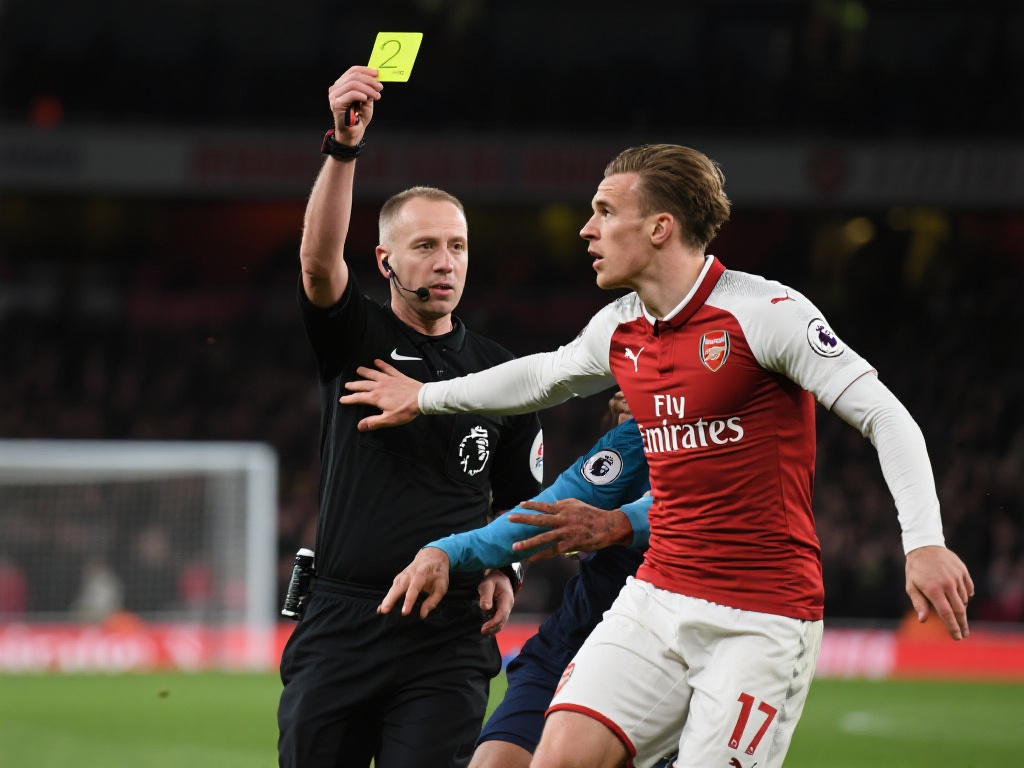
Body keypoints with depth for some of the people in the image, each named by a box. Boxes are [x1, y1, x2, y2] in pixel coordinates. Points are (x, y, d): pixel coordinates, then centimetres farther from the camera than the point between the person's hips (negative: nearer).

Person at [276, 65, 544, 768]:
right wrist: (344, 145, -30)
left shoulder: (502, 375, 11)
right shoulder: (355, 339, 5)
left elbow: (522, 502, 20)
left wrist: (502, 571, -1)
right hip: (340, 624, 0)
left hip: (447, 637, 1)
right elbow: (320, 257, -16)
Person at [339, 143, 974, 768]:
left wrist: (925, 542, -26)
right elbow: (544, 376, 33)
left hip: (763, 619, -6)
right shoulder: (618, 330, 10)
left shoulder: (767, 312, -12)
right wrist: (425, 397, 43)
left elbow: (884, 416, -14)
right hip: (656, 598, 6)